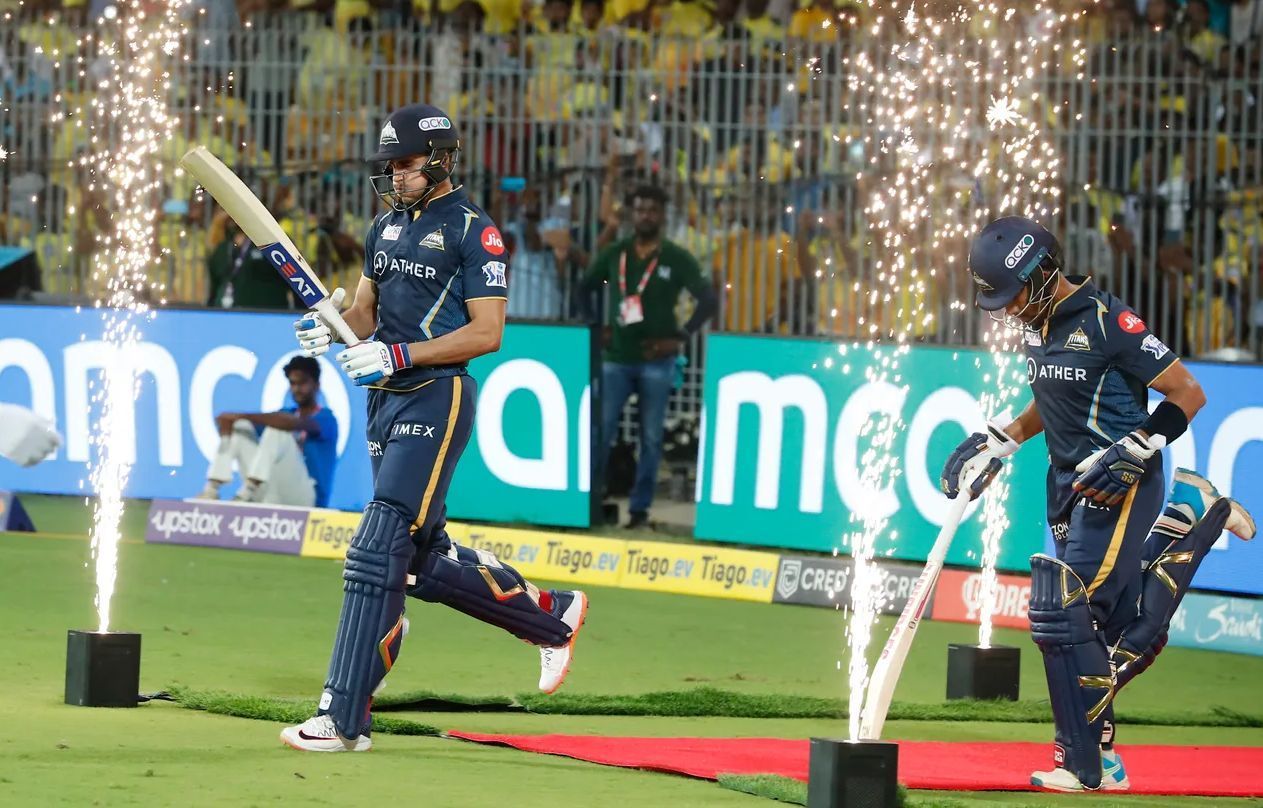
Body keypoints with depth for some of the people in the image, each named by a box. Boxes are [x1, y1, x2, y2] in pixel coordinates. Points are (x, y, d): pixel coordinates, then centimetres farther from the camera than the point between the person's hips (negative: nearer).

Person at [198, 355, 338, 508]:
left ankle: (247, 492, -37)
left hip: (305, 499, -7)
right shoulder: (288, 413, 21)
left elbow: (292, 423, -25)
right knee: (240, 426, 1)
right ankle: (212, 489, -15)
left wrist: (243, 416, -23)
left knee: (276, 429, -25)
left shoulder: (326, 419, -1)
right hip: (273, 497, 7)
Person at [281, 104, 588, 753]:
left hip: (436, 399, -9)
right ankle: (551, 616, 33)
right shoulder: (388, 226, 17)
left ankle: (345, 718, -16)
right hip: (386, 403, 9)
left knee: (377, 551, -15)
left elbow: (487, 333, -13)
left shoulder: (473, 231, -7)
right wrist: (332, 329, -1)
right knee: (427, 564, 13)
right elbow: (366, 312, 22)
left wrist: (399, 354, -20)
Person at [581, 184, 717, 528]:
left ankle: (640, 508, 9)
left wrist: (680, 337, -10)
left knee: (651, 438, 2)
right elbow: (583, 289, 15)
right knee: (600, 431, -2)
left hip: (656, 361, -2)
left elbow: (709, 299, -4)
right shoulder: (615, 254, 7)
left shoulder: (676, 258, -1)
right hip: (616, 358, 2)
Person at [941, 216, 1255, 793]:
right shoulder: (1037, 323, 7)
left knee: (1064, 610, -16)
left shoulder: (1108, 323, -18)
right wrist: (1000, 442, 14)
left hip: (1121, 485, -9)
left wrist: (1134, 450, -24)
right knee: (1118, 623, 10)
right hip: (1071, 482, 9)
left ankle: (1086, 764, -10)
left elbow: (1188, 395, -15)